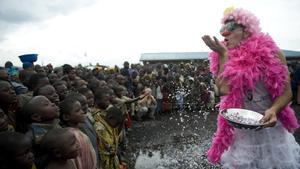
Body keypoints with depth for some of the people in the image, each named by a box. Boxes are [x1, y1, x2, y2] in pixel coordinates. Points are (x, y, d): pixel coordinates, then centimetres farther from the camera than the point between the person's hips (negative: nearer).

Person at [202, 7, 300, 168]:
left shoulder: (272, 54, -10)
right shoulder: (226, 58, -6)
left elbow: (286, 91, -6)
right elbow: (224, 90, -20)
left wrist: (273, 110, -25)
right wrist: (224, 55, -18)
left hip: (270, 124, -1)